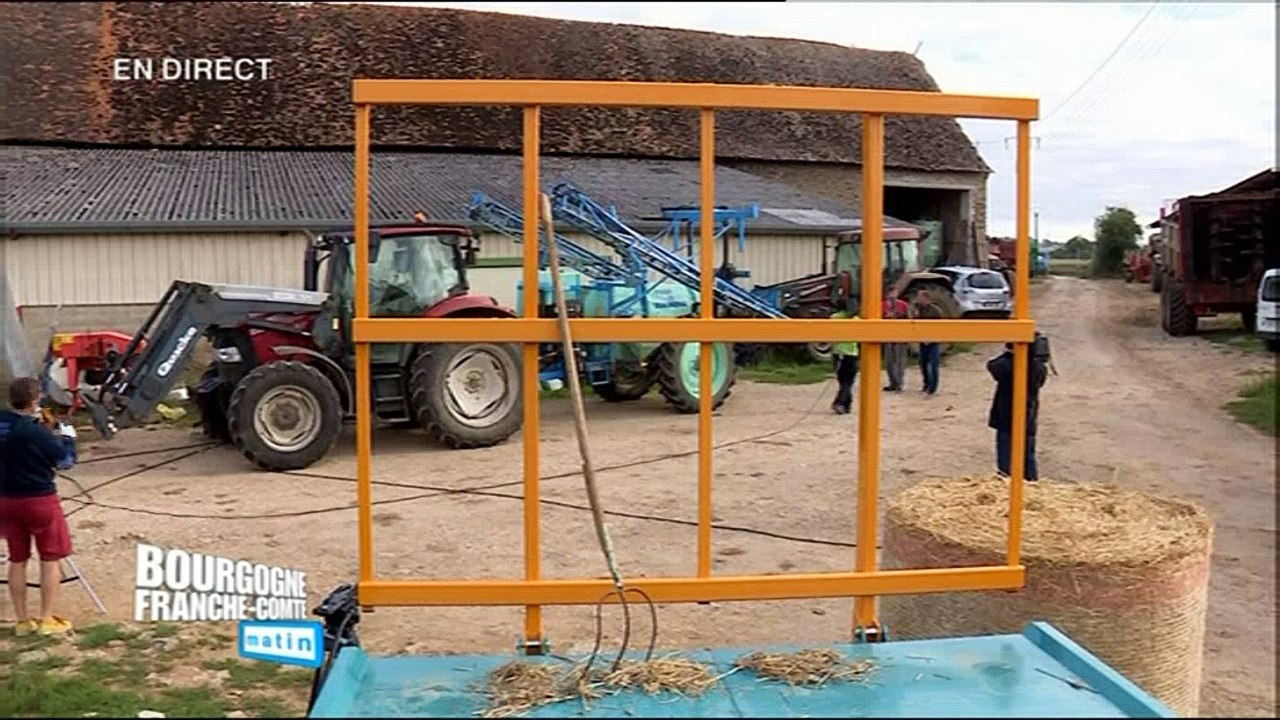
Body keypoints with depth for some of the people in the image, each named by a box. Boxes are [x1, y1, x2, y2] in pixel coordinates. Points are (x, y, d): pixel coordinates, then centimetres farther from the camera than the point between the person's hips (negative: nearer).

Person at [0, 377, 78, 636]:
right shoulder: (36, 432, -21)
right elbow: (65, 461, -10)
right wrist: (68, 437, 6)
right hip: (39, 500, -6)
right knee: (50, 559, 7)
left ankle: (23, 620, 21)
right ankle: (46, 619, 10)